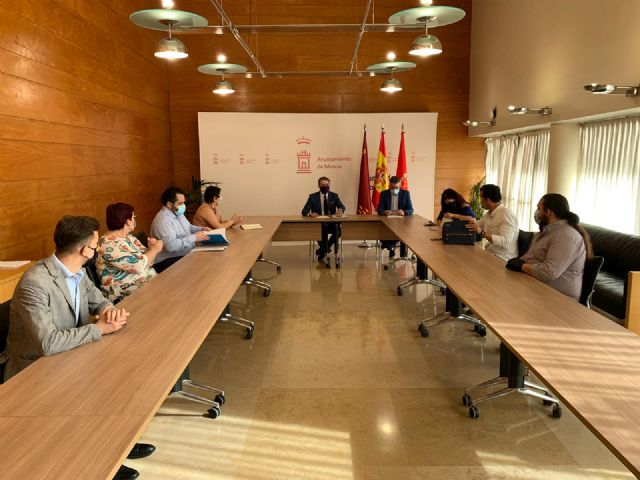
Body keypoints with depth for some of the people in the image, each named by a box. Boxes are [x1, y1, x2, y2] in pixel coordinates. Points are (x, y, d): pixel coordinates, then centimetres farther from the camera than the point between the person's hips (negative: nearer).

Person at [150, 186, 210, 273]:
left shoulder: (178, 213, 10)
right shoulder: (163, 220, -21)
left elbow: (188, 227, 27)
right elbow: (171, 245, -31)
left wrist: (201, 229, 7)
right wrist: (194, 237, -25)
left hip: (187, 254, 10)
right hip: (169, 261, -10)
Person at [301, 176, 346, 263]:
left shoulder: (334, 196, 8)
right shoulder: (313, 197, 2)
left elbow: (342, 207, -7)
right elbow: (304, 211, -5)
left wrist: (340, 210, -33)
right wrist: (310, 214, -29)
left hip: (332, 224, 1)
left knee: (338, 229, -30)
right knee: (321, 229, -34)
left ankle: (323, 249, -5)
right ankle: (325, 249, -6)